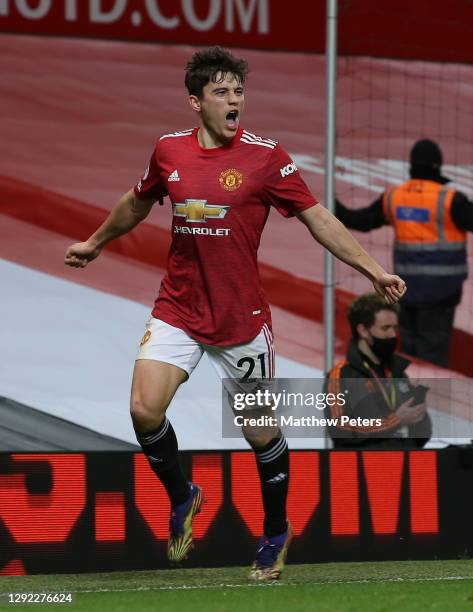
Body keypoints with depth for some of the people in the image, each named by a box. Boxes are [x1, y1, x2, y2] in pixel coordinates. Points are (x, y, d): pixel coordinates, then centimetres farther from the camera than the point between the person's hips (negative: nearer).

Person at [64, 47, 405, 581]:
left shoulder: (264, 156, -9)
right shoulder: (169, 151, 1)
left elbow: (317, 218, -6)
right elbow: (137, 203, 21)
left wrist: (372, 268, -14)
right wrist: (95, 242, 36)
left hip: (242, 318, -2)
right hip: (178, 311, 2)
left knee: (261, 433, 5)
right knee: (145, 410, -14)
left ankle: (276, 534, 29)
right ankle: (181, 498, 14)